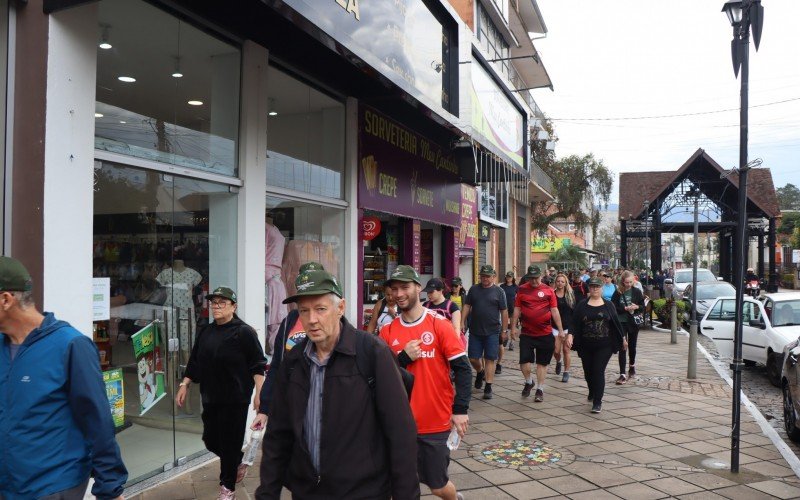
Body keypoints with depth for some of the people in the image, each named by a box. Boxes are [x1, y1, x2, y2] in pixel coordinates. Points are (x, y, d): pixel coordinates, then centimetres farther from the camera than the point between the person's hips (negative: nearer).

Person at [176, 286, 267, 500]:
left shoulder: (244, 332, -10)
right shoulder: (205, 332, 9)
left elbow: (258, 364, -12)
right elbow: (194, 362, 16)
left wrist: (259, 393, -19)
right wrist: (184, 386, 9)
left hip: (235, 399, -6)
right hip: (210, 398, 6)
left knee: (230, 442, 2)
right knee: (211, 440, 13)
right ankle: (238, 462, 40)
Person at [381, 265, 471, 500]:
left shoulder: (439, 324, -8)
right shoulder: (388, 331, 1)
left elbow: (462, 369, -8)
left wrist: (460, 410, -14)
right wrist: (403, 358, -14)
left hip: (436, 423, -3)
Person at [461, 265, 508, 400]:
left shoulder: (498, 291, 0)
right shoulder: (474, 289, 6)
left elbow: (504, 311, 1)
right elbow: (467, 306, 8)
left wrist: (504, 330, 0)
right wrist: (462, 323, 0)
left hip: (492, 331, -2)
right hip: (475, 331, 2)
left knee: (490, 359, 1)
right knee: (473, 358, 6)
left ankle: (488, 387, 9)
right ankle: (480, 372, 38)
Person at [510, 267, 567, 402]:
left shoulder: (548, 290, -1)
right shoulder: (522, 290, 2)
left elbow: (555, 311, 0)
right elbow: (517, 309, 6)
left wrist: (561, 330, 0)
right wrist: (513, 327, 2)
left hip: (545, 334, -1)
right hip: (526, 333, 1)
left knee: (542, 363, 9)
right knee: (523, 361, -2)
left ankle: (540, 389, 22)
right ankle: (529, 382, 26)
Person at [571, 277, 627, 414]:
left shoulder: (608, 305, 6)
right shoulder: (582, 306, 4)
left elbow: (616, 322, 11)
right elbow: (575, 323, -2)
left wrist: (623, 338, 12)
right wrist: (571, 335, -16)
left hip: (604, 346, -1)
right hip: (586, 346, 2)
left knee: (598, 371, -9)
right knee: (588, 371, 12)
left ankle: (597, 402, -5)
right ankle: (592, 393, 40)